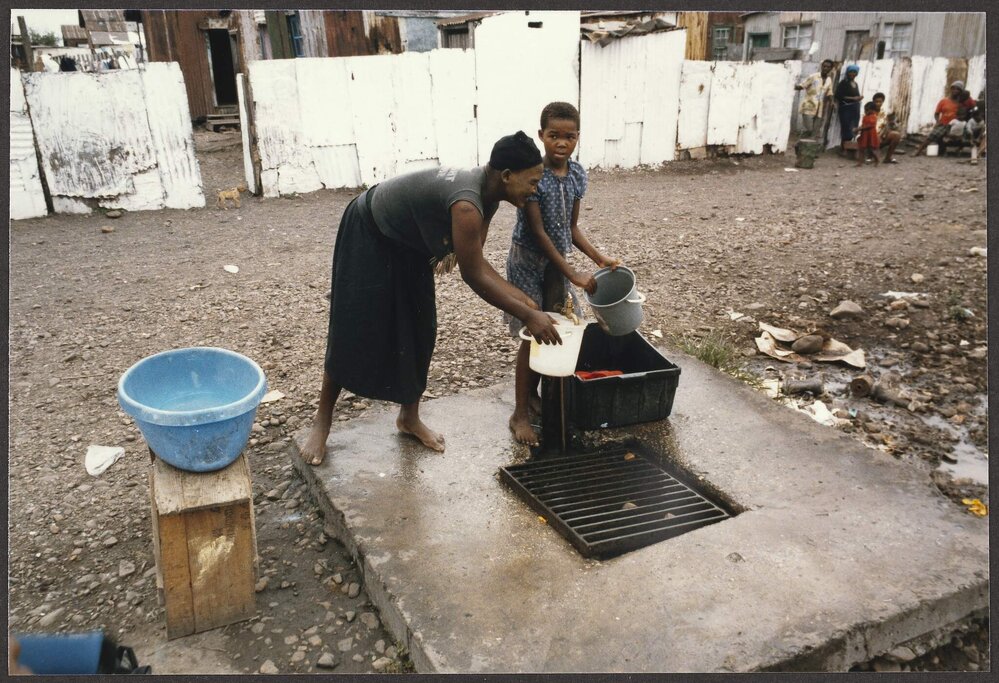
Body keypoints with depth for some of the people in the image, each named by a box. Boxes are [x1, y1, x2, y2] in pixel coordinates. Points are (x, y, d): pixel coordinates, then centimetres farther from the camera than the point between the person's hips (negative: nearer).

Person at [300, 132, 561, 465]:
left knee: (417, 331, 8)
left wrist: (527, 300, -10)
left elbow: (477, 263, -7)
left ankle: (409, 417, 23)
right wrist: (527, 315, -28)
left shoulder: (488, 196, -10)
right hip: (367, 234, -8)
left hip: (407, 241, 9)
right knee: (353, 334, -3)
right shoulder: (467, 204, -39)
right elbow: (473, 276, -33)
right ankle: (321, 422, 13)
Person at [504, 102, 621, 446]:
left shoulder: (577, 174, -1)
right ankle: (519, 415, 8)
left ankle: (532, 393, 32)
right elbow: (538, 231, -21)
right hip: (528, 261, -6)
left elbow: (571, 227, 8)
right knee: (533, 335, -4)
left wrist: (599, 258, -3)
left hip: (555, 261, 6)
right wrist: (573, 275, -22)